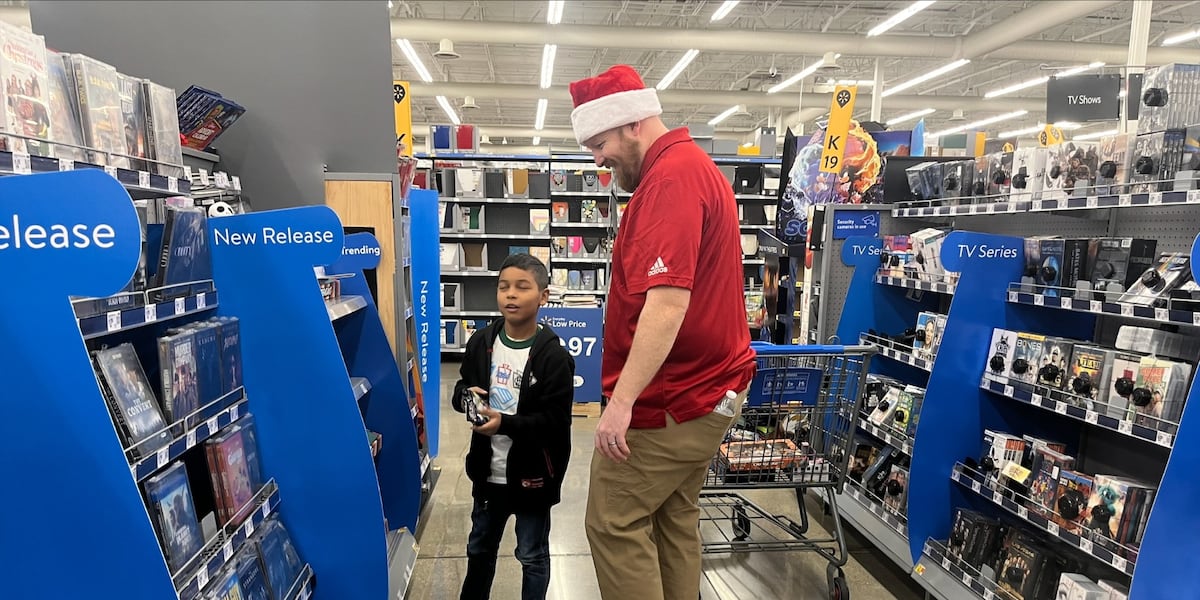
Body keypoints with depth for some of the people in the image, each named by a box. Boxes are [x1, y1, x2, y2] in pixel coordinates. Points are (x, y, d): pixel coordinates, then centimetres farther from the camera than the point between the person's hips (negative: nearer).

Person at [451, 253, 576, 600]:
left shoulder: (553, 356, -18)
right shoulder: (482, 342, -2)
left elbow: (556, 421, -20)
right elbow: (462, 387, 10)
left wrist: (505, 423, -29)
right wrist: (466, 396, -13)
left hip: (532, 474, -5)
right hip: (488, 470, 5)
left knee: (533, 556, 15)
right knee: (479, 548, 25)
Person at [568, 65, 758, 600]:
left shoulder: (670, 178, -18)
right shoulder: (696, 166, 15)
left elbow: (667, 301, -28)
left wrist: (622, 399, -28)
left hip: (667, 401, -10)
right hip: (707, 388, 10)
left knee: (614, 525, 1)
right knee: (674, 516, 18)